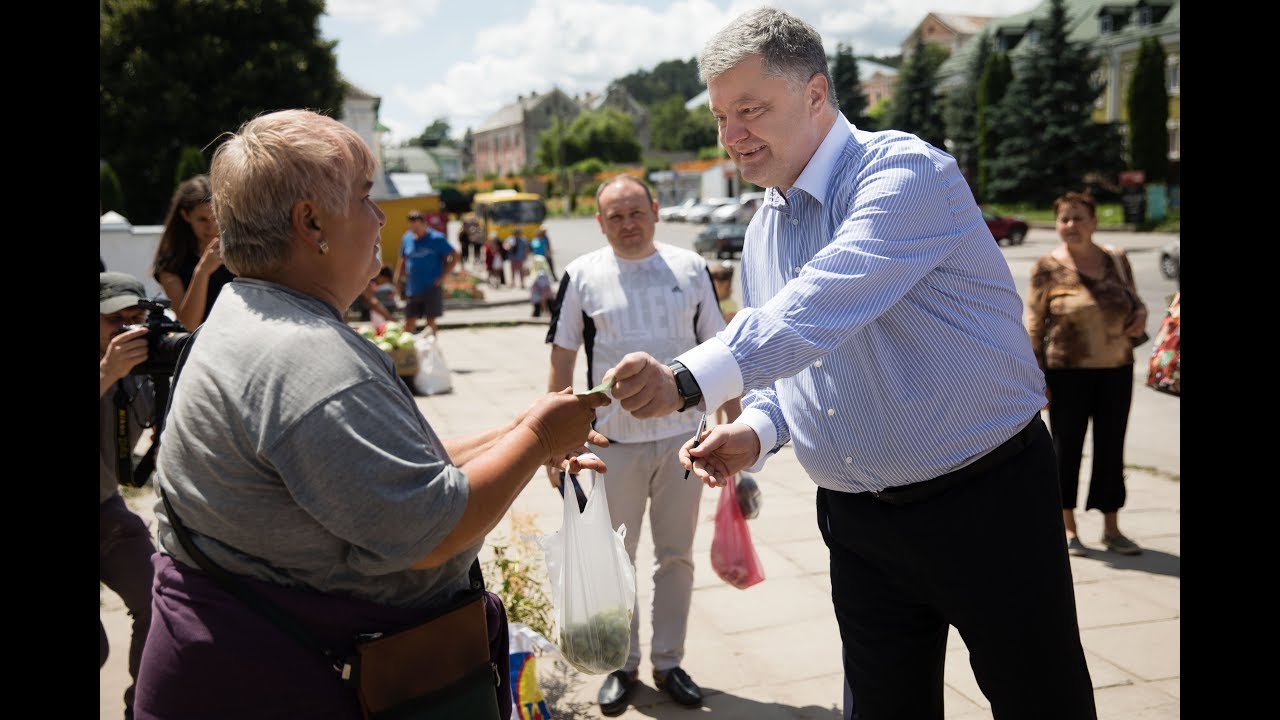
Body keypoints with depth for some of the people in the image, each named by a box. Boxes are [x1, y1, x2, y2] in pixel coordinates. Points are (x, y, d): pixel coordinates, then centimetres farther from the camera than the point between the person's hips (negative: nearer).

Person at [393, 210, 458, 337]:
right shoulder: (406, 238, 6)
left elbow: (454, 256, -3)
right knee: (409, 321, 5)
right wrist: (398, 277, 7)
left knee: (430, 321, 2)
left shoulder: (437, 238, -6)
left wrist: (443, 276, -8)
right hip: (412, 288, 4)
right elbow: (402, 259, 18)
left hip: (432, 288, -3)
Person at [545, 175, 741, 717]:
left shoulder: (690, 268, 3)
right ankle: (622, 665, 26)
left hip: (683, 437, 1)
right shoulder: (582, 276, 0)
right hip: (613, 442, -1)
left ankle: (668, 662, 26)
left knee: (676, 556, 11)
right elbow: (562, 362, 2)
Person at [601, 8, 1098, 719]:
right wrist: (755, 434, -7)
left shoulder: (904, 172, -17)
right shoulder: (763, 233, 8)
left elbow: (824, 304, -34)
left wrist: (688, 380, -43)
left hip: (984, 499, -6)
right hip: (858, 521, 6)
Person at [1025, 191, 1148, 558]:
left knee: (1111, 447, 9)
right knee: (1067, 446, 3)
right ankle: (1068, 528, 18)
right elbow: (1034, 325, -5)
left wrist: (1140, 315, -3)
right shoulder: (1048, 267, -5)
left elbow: (1134, 301, 21)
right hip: (1067, 372, -4)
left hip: (1116, 370, 4)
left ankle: (1111, 528, 22)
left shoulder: (1117, 261, 7)